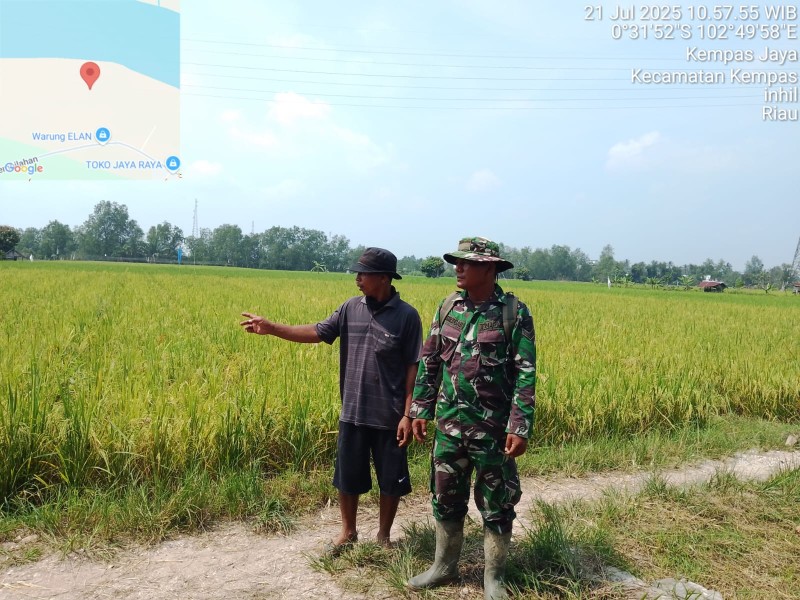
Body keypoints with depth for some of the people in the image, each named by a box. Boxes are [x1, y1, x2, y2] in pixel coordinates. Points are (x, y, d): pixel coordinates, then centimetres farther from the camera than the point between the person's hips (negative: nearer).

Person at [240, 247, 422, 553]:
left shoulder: (407, 316, -11)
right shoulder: (352, 308, 1)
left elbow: (413, 368, -10)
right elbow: (317, 332, 3)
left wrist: (408, 414, -12)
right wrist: (272, 328, -6)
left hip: (389, 416, -3)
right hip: (353, 413, 4)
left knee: (391, 479, 12)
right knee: (347, 475, 16)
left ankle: (383, 536, 34)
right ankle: (348, 532, 37)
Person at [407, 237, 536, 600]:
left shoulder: (514, 312, -11)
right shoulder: (448, 307, 3)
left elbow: (526, 375, -12)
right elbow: (429, 362, 9)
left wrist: (520, 428, -17)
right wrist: (420, 409, 6)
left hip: (493, 426, -4)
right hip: (449, 422, 4)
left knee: (496, 505, 10)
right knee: (445, 498, 15)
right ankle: (444, 566, 34)